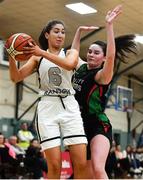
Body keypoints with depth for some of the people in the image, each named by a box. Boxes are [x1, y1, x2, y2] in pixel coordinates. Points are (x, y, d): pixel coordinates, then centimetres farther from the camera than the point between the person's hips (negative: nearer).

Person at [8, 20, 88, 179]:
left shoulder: (71, 53, 12)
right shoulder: (37, 58, 13)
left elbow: (69, 64, -13)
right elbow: (16, 77, 4)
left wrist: (43, 53, -19)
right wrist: (11, 57, -13)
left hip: (69, 107, 1)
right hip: (48, 108, -1)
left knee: (81, 164, -8)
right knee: (54, 166, -9)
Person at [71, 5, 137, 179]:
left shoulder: (102, 75, -12)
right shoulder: (81, 67, 8)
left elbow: (111, 56, -31)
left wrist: (109, 25, -34)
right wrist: (79, 30, 18)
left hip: (99, 126, -7)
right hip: (80, 125, 7)